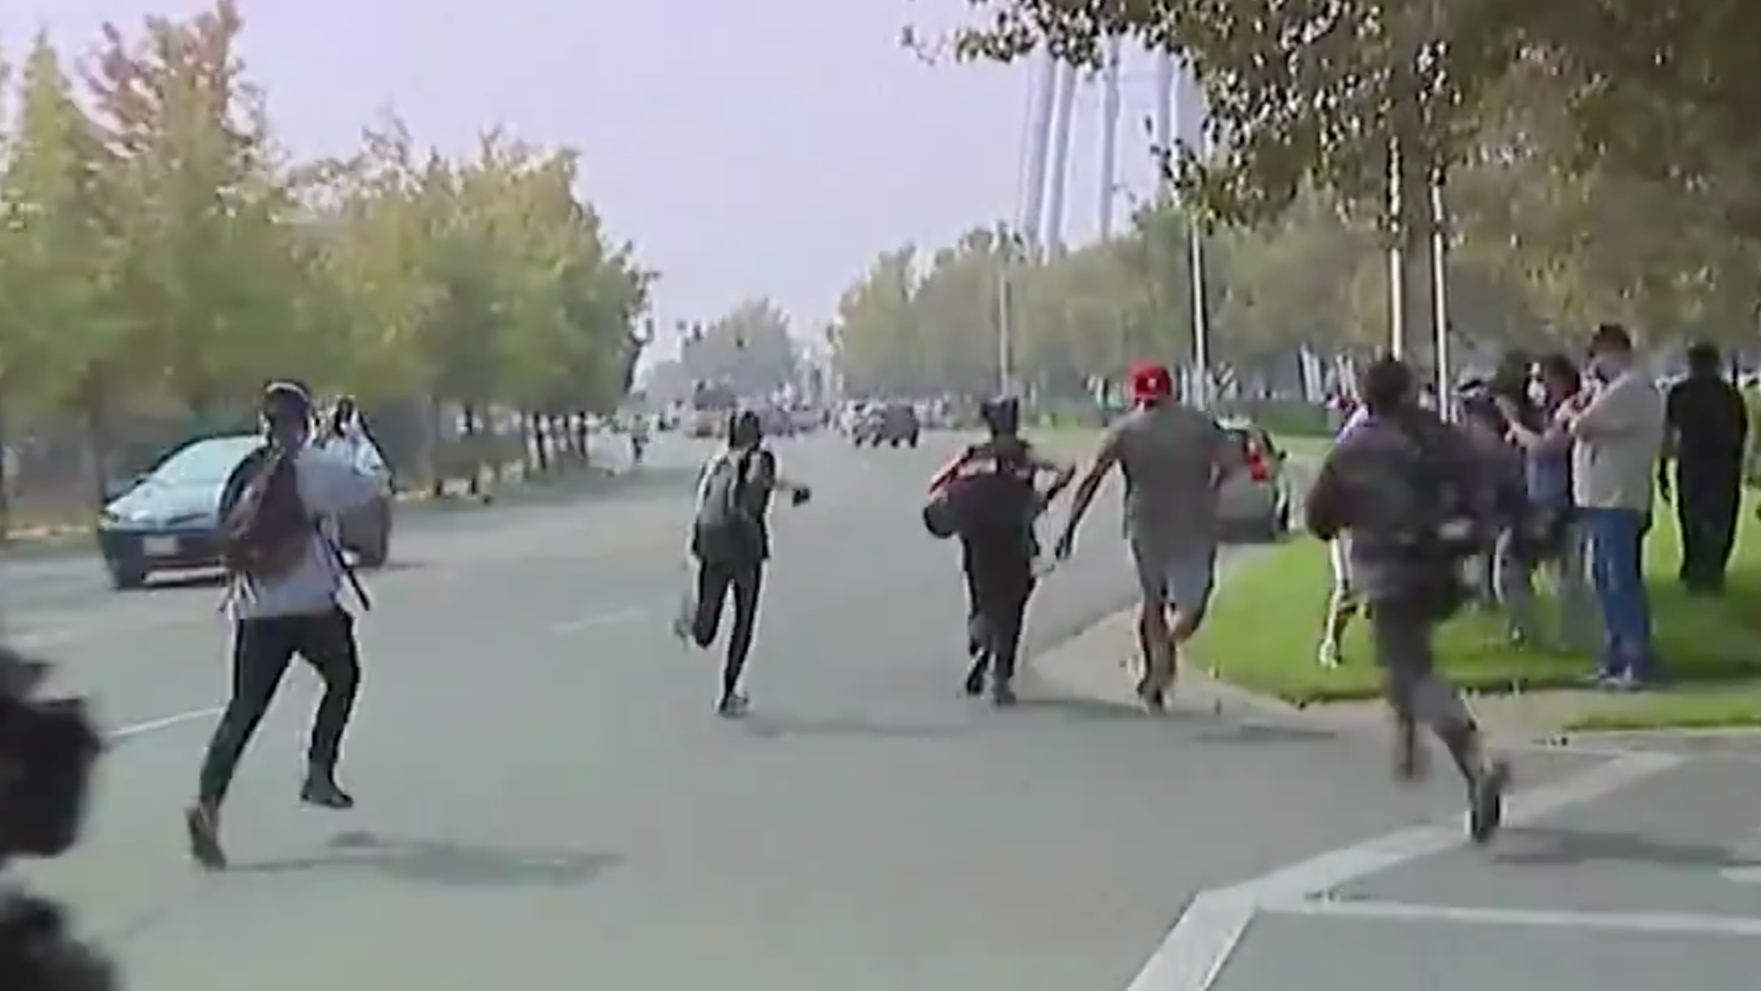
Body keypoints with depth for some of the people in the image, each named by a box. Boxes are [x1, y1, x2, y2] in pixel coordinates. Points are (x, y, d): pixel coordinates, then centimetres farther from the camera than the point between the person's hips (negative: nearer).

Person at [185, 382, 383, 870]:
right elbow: (370, 489, 2)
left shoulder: (245, 474, 10)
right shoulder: (314, 466, -6)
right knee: (343, 678, 24)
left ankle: (209, 802, -17)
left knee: (244, 708, 1)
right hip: (311, 603, -4)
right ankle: (319, 774, 19)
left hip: (254, 609, 4)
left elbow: (231, 538, 12)